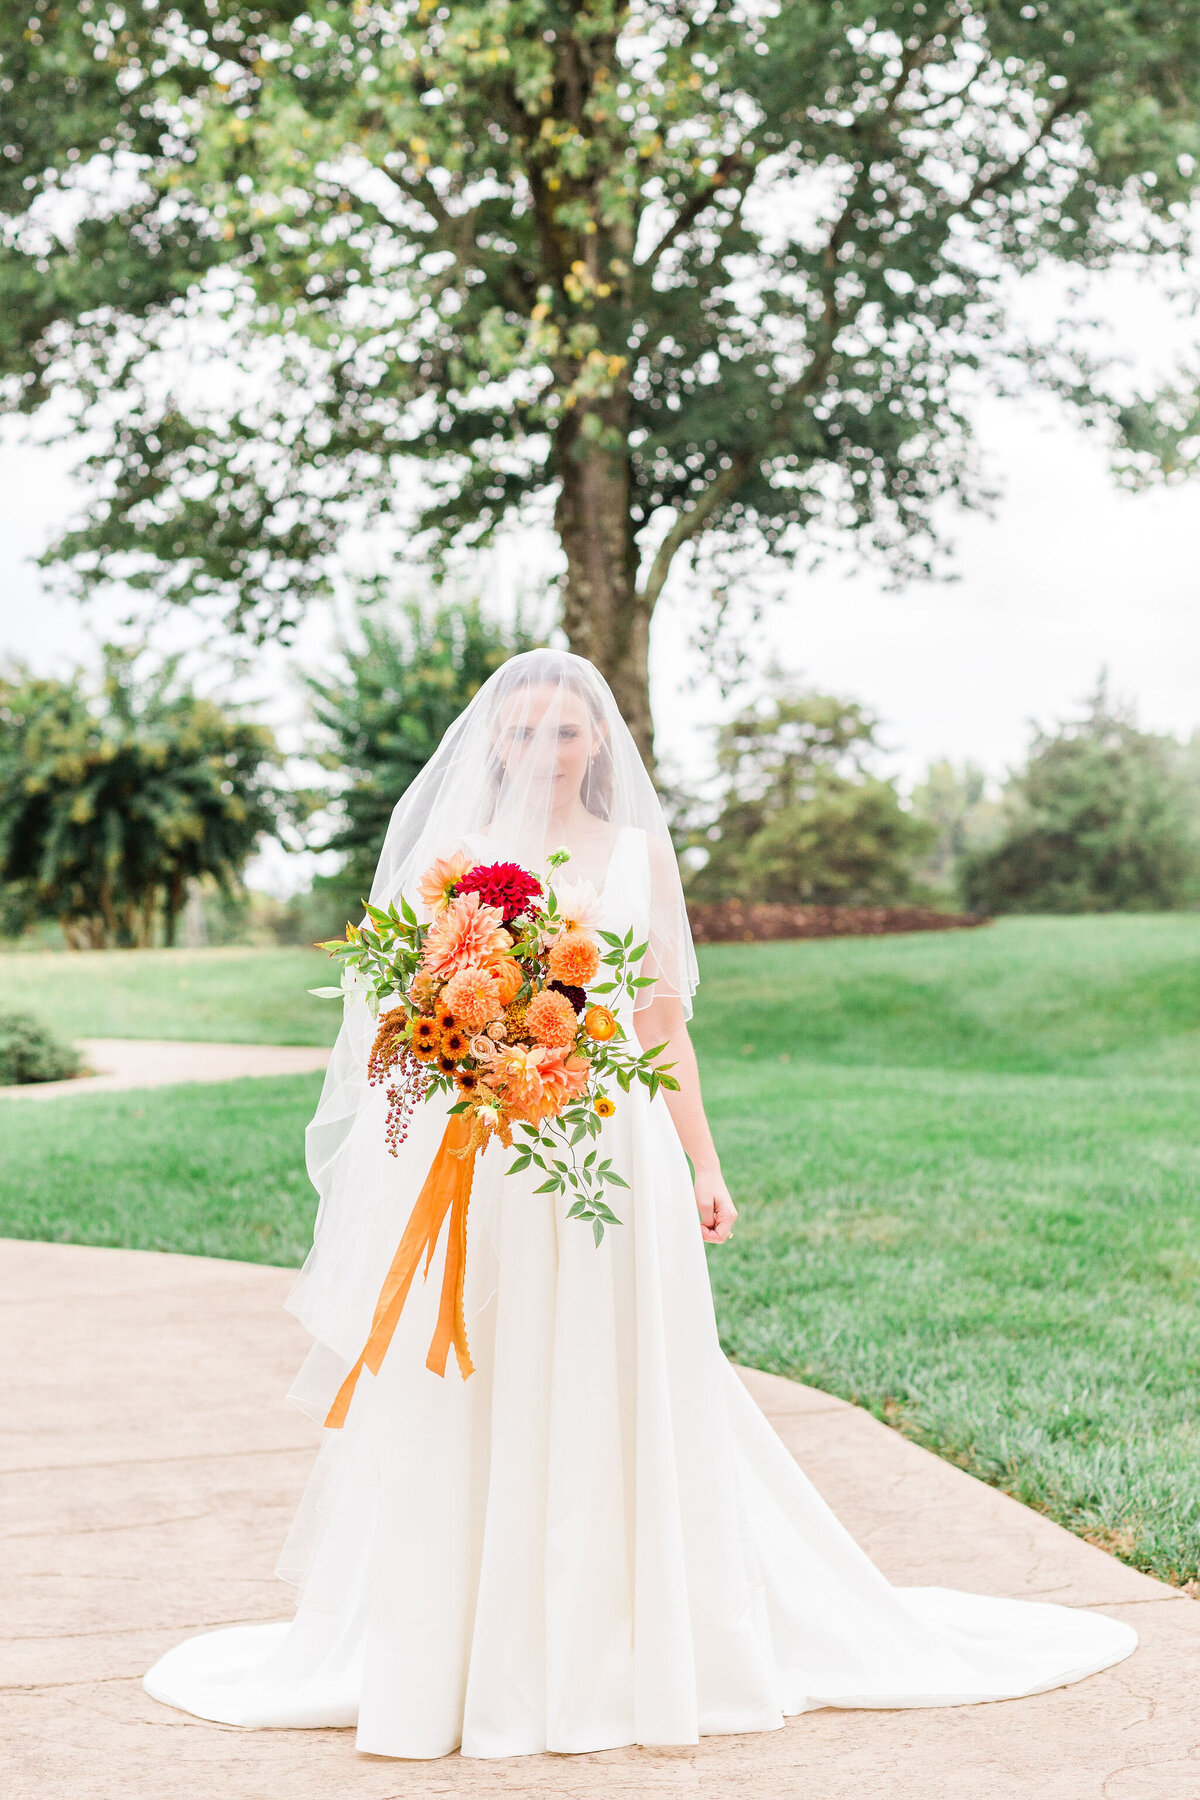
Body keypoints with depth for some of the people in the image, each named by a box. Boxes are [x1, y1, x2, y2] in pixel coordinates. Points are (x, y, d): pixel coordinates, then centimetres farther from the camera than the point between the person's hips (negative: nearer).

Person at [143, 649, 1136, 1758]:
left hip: (613, 1153, 1)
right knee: (474, 1407, 3)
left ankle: (636, 1647, 18)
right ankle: (469, 1662, 15)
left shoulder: (640, 853, 9)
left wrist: (704, 1164, 4)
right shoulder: (456, 854, 6)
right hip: (478, 1159, 0)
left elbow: (664, 1024, 9)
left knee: (621, 1401, 4)